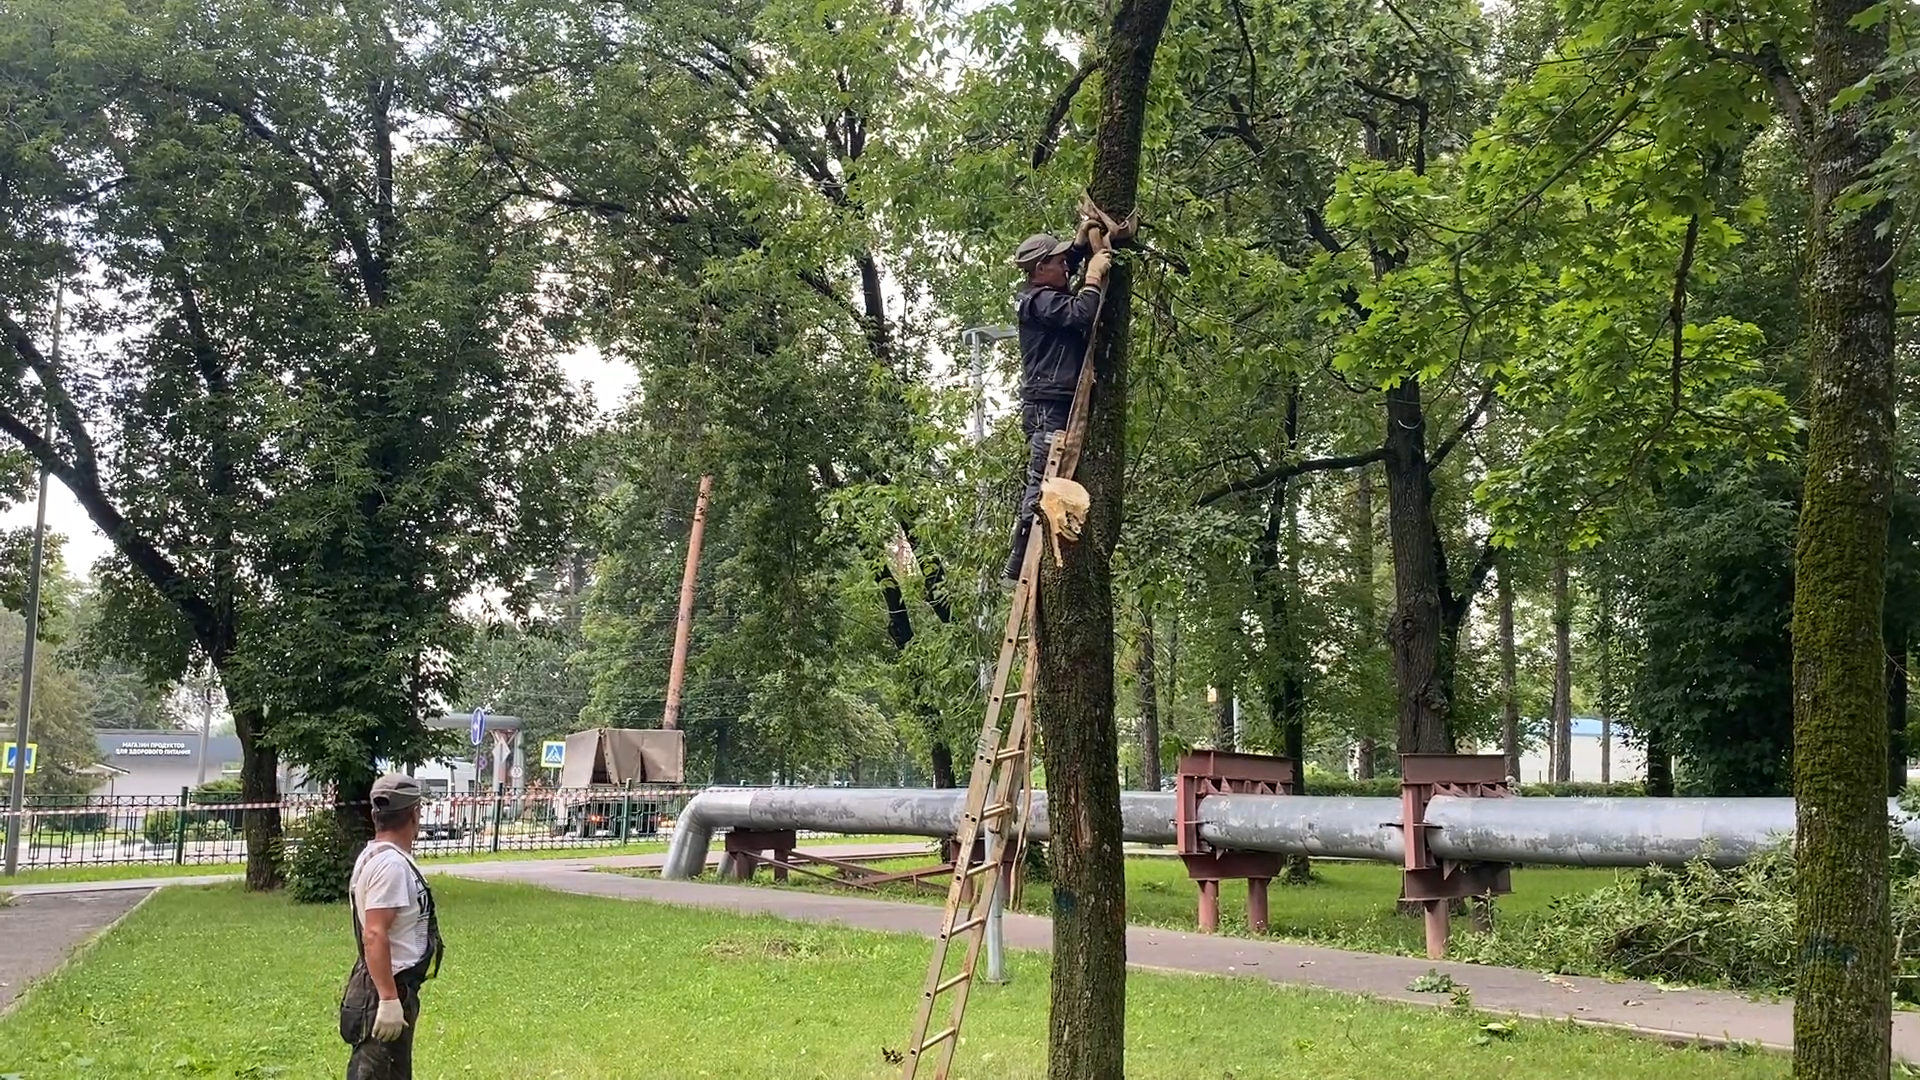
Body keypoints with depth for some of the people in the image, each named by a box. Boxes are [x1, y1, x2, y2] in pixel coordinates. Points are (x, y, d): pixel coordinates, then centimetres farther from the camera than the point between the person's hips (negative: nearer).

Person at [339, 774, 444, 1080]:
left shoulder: (378, 857, 12)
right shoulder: (390, 864, -20)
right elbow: (374, 935, -27)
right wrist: (388, 999, -29)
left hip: (395, 988, 11)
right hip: (386, 989, -11)